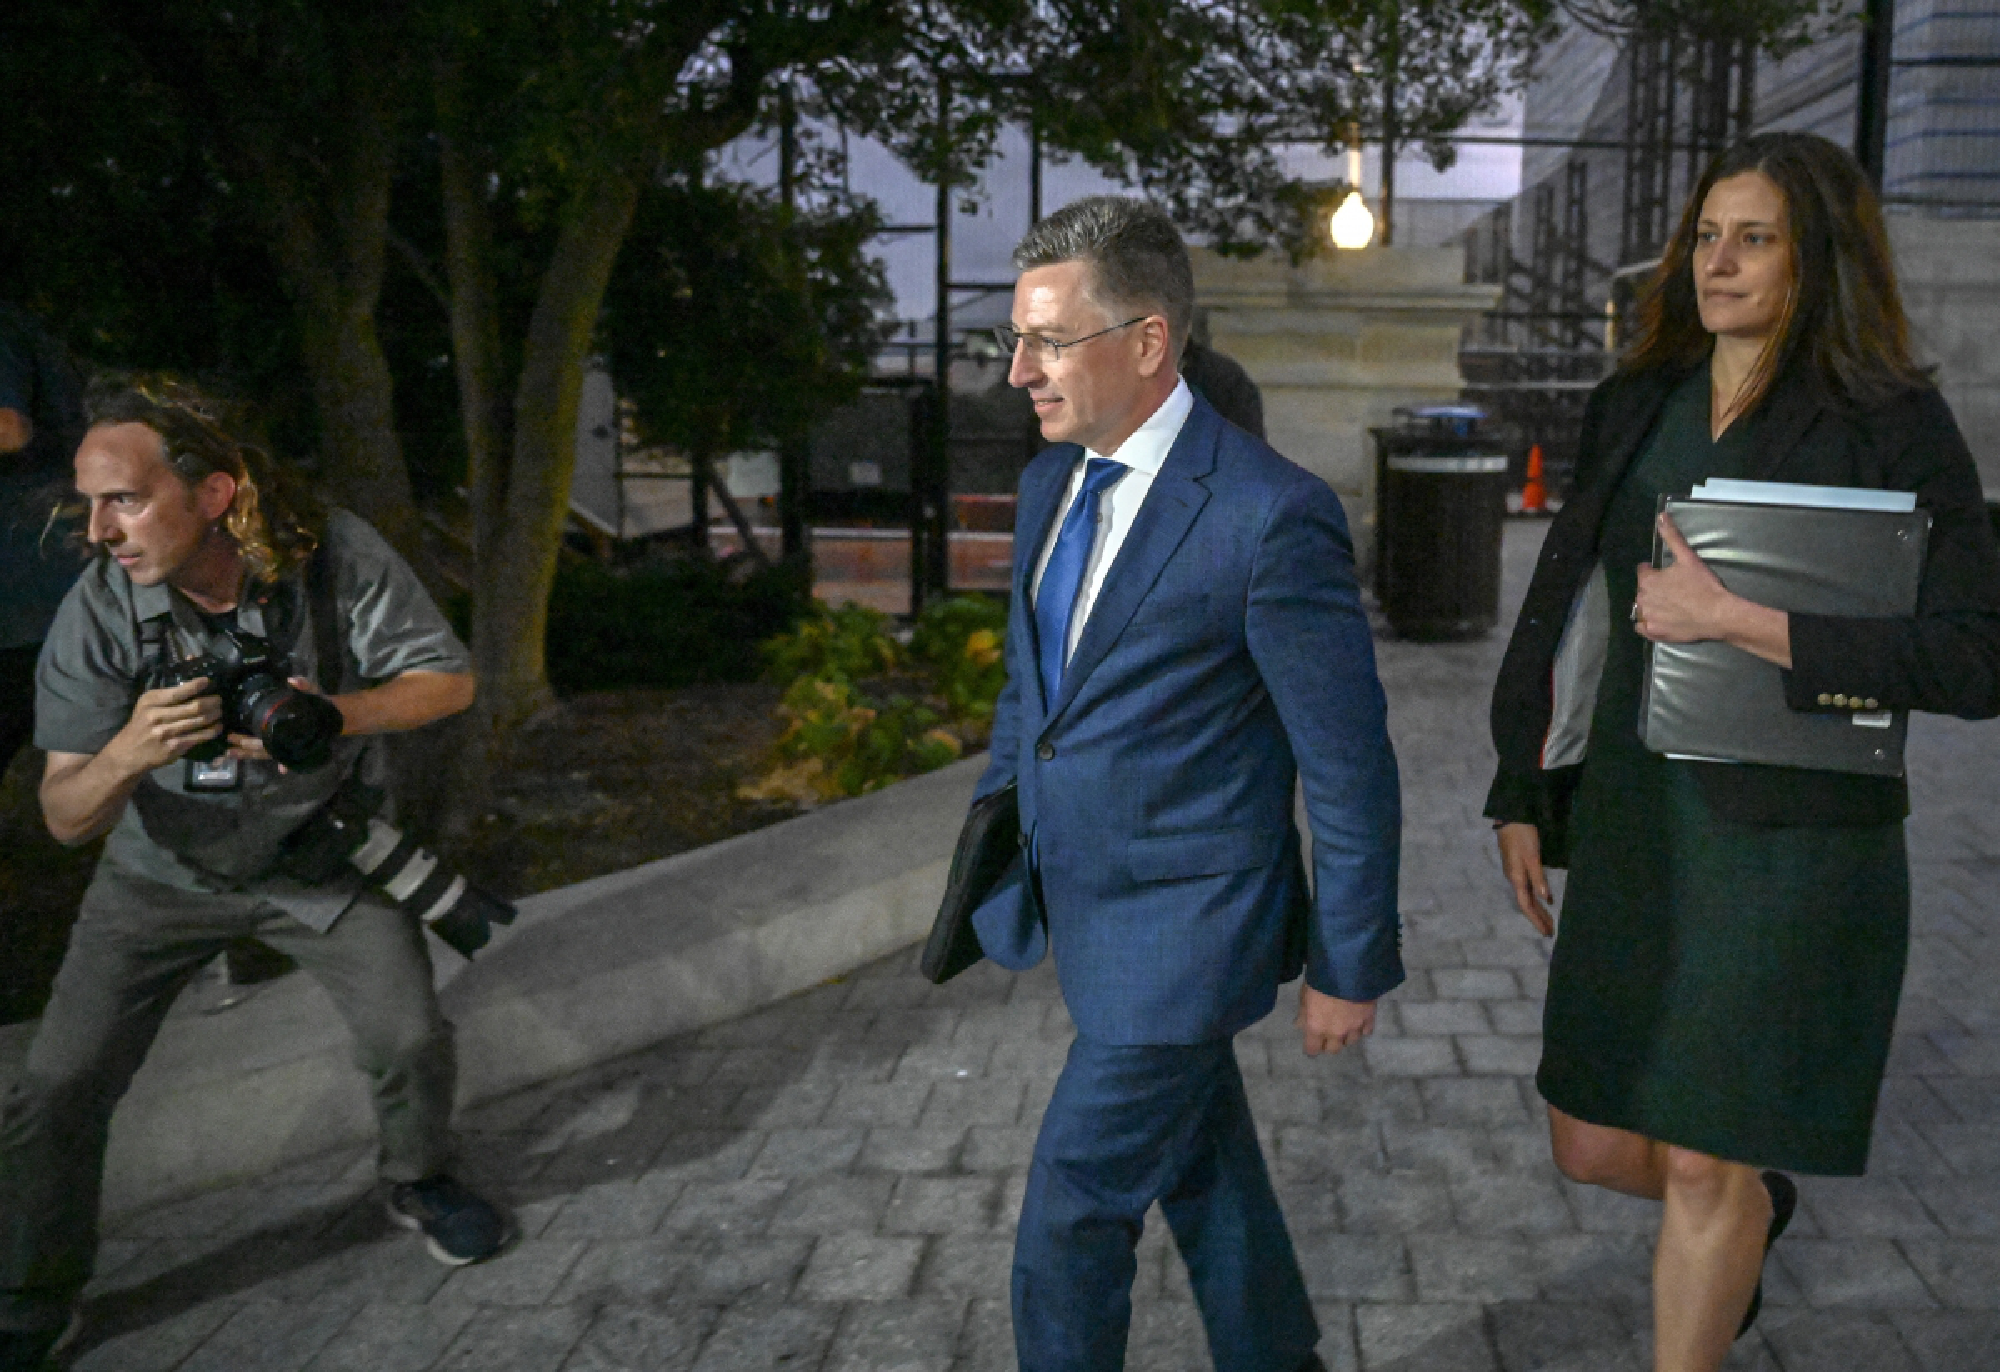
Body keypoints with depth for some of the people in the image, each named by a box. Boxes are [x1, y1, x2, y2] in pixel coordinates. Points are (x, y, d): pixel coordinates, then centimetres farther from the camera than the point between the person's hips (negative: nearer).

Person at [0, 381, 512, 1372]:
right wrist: (128, 752, -45)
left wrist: (334, 714, -35)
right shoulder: (96, 612, -23)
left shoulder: (336, 556, -25)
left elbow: (449, 680, -16)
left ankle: (416, 1182, 28)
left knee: (411, 1038, -6)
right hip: (166, 871, 0)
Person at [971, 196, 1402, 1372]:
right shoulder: (1051, 482, 3)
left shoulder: (1271, 515, -21)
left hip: (1182, 927, -7)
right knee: (1204, 1173, 24)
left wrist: (1350, 966, -8)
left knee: (1071, 1222, 2)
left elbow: (1352, 771, -14)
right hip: (1083, 907, 8)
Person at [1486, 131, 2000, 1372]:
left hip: (1791, 841, -5)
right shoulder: (1640, 406, 7)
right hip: (1631, 823, 5)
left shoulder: (1893, 424, -8)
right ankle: (1759, 1200, 47)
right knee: (1593, 1147, 14)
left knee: (1703, 1165, 3)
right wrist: (1522, 794, 9)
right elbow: (1563, 607, 11)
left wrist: (1734, 617, -22)